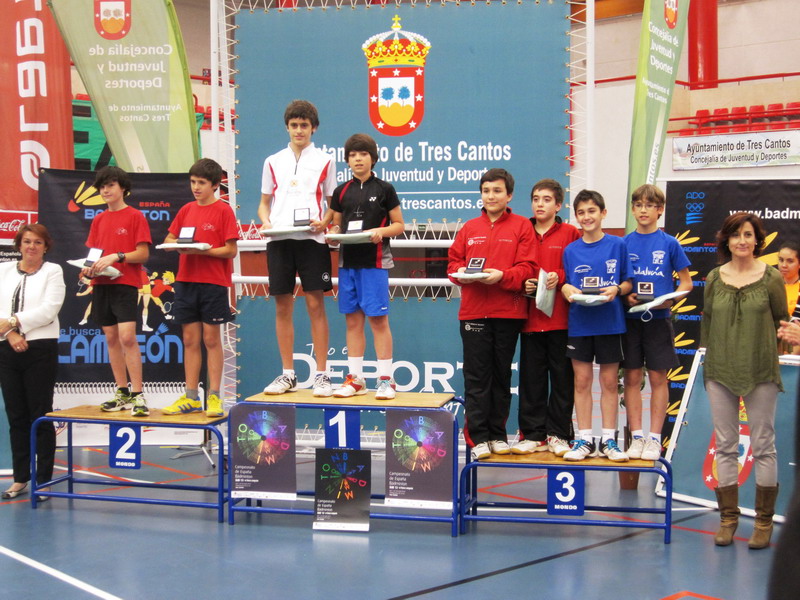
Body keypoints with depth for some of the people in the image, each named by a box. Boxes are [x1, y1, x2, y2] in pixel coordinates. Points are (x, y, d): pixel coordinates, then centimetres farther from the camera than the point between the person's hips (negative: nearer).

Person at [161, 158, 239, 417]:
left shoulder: (223, 210, -4)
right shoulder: (186, 210, 11)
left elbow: (231, 250, -9)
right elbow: (168, 240, 14)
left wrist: (201, 250, -19)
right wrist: (176, 244, -8)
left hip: (213, 282, -5)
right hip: (186, 280, 5)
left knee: (211, 339, 0)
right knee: (190, 340, 7)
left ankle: (214, 397, 6)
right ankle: (191, 397, 13)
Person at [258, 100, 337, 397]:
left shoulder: (324, 161, 8)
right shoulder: (273, 162, 15)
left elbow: (333, 203, 8)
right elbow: (264, 202, 18)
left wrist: (323, 222, -12)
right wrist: (266, 222, -3)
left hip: (311, 238, -3)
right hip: (279, 239, 3)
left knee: (315, 304, -4)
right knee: (282, 307, 4)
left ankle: (321, 374, 2)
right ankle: (288, 374, 13)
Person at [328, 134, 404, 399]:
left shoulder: (384, 189, 1)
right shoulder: (341, 191, 11)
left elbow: (399, 224, 3)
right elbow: (336, 225, 17)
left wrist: (381, 231, -16)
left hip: (375, 262, -4)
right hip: (347, 261, 4)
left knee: (378, 318, -5)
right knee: (353, 319, 7)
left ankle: (386, 379, 2)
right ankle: (355, 378, 15)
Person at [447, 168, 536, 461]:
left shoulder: (521, 226, 4)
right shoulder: (469, 228, 13)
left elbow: (527, 268, -5)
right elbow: (453, 262, 14)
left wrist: (502, 275, -21)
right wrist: (463, 272, -8)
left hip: (508, 312, -2)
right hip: (473, 312, 2)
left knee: (502, 375, 7)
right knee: (477, 377, 0)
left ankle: (498, 435, 17)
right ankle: (478, 438, 3)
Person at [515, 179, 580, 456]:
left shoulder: (570, 234, 1)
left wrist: (561, 277, -16)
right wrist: (521, 283, -6)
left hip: (562, 320, -2)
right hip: (530, 319, 3)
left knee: (562, 378, 4)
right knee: (531, 379, 6)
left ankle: (558, 434, 12)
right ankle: (533, 435, 14)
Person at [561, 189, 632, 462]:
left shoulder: (618, 245, 0)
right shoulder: (571, 250, 5)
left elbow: (628, 282, 2)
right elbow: (565, 284, 9)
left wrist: (617, 290, -17)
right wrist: (567, 290, -13)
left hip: (610, 323, -1)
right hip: (579, 323, 1)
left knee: (609, 382, 6)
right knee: (582, 381, 5)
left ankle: (609, 440, 15)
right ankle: (584, 439, 13)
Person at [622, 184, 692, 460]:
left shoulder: (669, 243, 0)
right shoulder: (624, 243, 4)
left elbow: (686, 282, 4)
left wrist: (669, 298, -14)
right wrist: (626, 296, -12)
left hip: (658, 318, -1)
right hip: (630, 318, 1)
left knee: (658, 377, 3)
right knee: (632, 377, 4)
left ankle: (654, 438, 10)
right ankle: (636, 436, 12)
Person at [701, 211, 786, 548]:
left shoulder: (771, 279, -1)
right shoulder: (714, 278, 6)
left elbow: (781, 321, 6)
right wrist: (707, 355, 10)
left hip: (760, 372, -2)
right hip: (720, 371, 2)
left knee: (763, 446, 4)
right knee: (725, 446, 7)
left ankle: (764, 521, 13)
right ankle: (728, 517, 17)